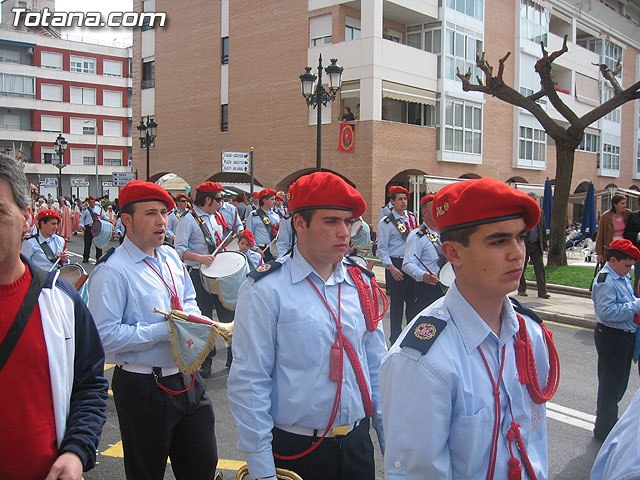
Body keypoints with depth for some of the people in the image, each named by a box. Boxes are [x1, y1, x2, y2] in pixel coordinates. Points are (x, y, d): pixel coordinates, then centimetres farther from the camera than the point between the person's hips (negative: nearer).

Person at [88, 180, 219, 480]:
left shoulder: (170, 257, 8)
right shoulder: (111, 271, -16)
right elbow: (106, 335, -23)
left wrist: (191, 317, -1)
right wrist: (166, 330, -23)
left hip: (187, 381, 7)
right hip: (143, 389, -7)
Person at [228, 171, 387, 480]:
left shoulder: (360, 284, 3)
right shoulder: (265, 290, -14)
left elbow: (376, 367, 10)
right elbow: (248, 383, -14)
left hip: (358, 443, 5)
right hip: (294, 451, -5)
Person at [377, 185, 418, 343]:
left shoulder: (412, 218, 12)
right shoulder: (386, 222, -4)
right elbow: (382, 249, -6)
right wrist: (391, 267, -15)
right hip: (396, 265, -4)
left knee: (413, 300, 8)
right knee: (397, 302, 2)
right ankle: (395, 336, 13)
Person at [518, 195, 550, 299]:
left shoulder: (540, 213, 11)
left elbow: (543, 230, 15)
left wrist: (545, 245, 11)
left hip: (536, 245, 4)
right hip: (524, 245, -4)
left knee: (540, 268, -1)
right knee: (521, 268, 5)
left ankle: (542, 292, 1)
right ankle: (521, 289, 18)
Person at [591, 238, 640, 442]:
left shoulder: (623, 277, 10)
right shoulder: (605, 281, -20)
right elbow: (607, 311, -28)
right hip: (611, 338, -9)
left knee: (620, 382, 20)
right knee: (611, 384, 2)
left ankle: (606, 417, 38)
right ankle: (604, 430, 16)